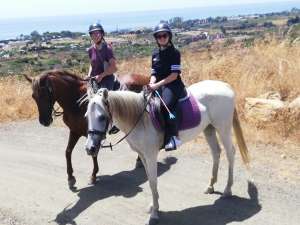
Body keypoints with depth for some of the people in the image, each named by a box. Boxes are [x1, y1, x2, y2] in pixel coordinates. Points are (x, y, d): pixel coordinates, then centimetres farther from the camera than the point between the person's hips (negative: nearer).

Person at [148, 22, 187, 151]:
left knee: (166, 105, -35)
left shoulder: (174, 52, -4)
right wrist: (152, 84, -8)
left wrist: (158, 85, -18)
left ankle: (173, 137, -32)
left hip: (173, 85, -7)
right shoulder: (155, 54, 16)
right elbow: (154, 73, 14)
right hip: (158, 86, 7)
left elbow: (174, 75, -12)